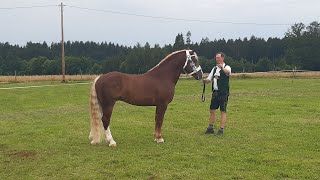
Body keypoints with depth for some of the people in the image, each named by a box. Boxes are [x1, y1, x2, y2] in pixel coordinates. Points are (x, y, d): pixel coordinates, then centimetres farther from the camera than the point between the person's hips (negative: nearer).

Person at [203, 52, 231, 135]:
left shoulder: (226, 67, -6)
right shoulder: (214, 68, 14)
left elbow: (228, 72, -31)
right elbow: (209, 79, 14)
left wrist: (222, 68, -52)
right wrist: (205, 80, -9)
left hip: (223, 93, -7)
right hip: (215, 92, 7)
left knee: (223, 111, -2)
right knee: (212, 110, 9)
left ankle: (221, 129, 2)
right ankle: (210, 128, 19)